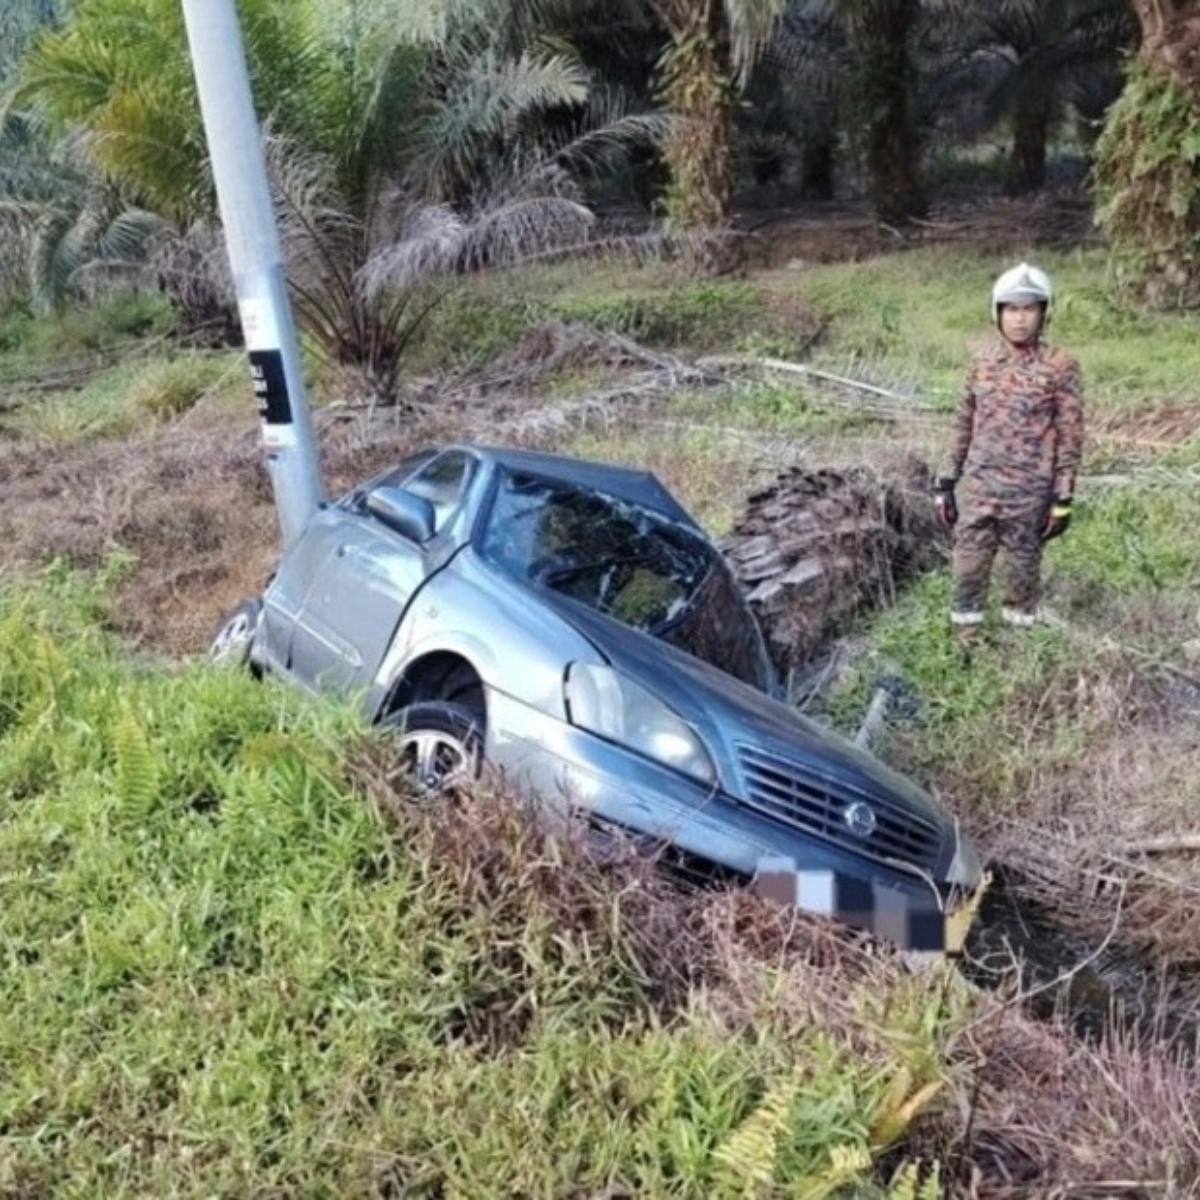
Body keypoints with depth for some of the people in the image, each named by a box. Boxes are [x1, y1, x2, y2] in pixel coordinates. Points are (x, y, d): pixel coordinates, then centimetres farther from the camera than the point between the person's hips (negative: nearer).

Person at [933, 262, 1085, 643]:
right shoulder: (982, 362, 3)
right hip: (976, 490, 3)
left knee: (1022, 571, 11)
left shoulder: (1060, 368, -8)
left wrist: (1063, 501, -9)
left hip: (1028, 496, -3)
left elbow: (1070, 439, -6)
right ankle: (965, 640, 24)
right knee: (967, 569, 8)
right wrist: (946, 482, 7)